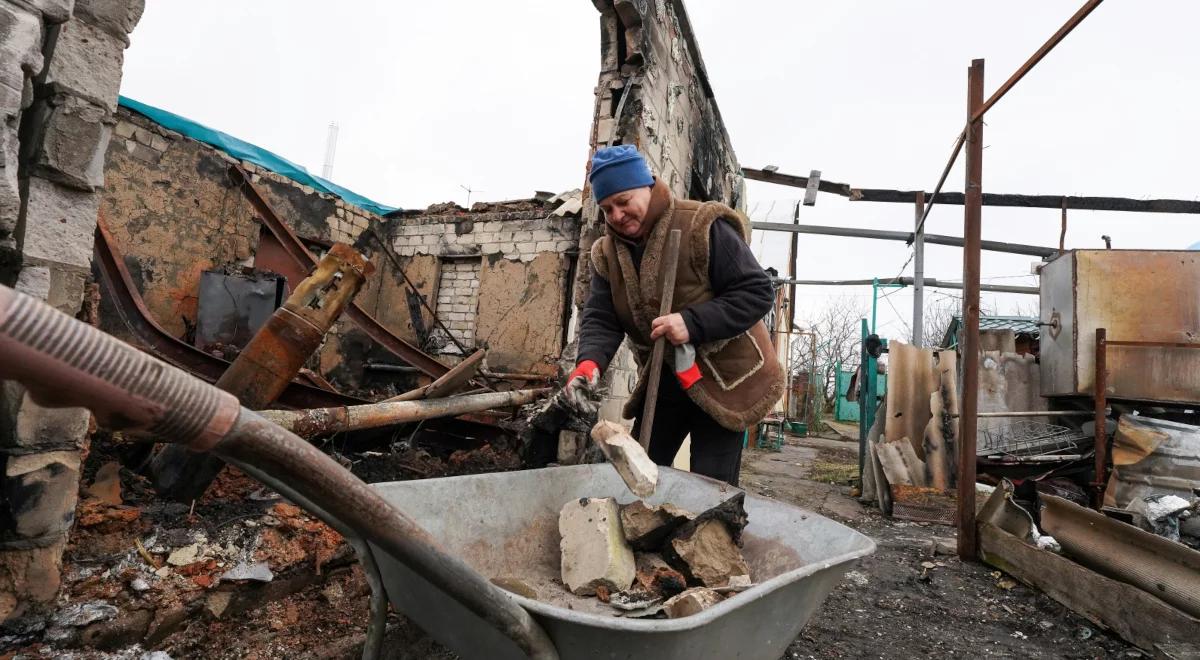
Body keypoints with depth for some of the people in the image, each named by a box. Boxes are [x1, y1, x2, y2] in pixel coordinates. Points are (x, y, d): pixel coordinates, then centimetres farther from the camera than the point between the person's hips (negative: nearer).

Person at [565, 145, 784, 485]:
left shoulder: (702, 228, -20)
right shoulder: (607, 253, -1)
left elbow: (758, 292, -20)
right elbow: (600, 317, -7)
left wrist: (692, 323, -33)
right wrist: (590, 360, -29)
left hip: (723, 379, -5)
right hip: (662, 381, 6)